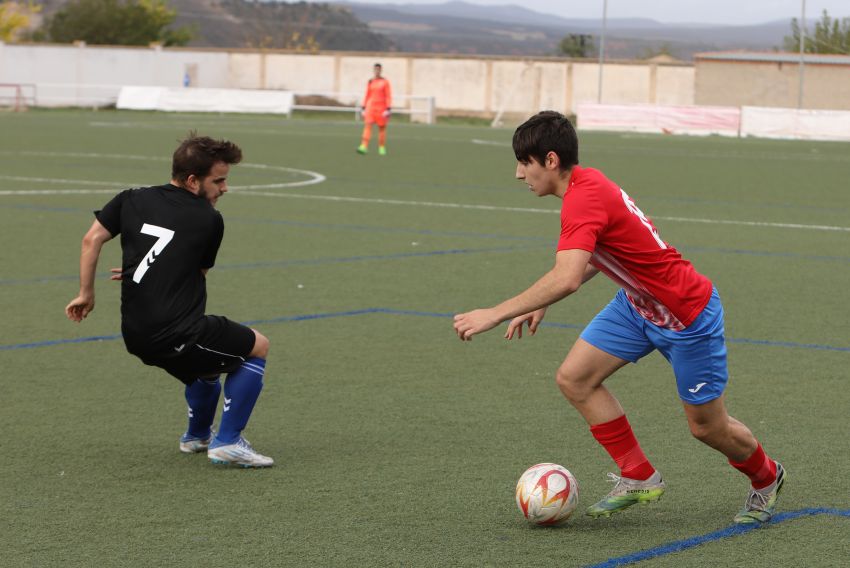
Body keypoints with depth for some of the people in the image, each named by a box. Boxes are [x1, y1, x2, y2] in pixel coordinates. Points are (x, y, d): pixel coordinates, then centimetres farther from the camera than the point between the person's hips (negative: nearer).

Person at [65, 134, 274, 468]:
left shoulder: (132, 200, 9)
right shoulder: (210, 220, -2)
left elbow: (92, 240, 3)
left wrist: (86, 294, 11)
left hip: (135, 337, 7)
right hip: (179, 335, -7)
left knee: (207, 361, 35)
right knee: (257, 347, 14)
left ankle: (197, 436, 55)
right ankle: (227, 442, 6)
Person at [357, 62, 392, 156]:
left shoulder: (385, 82, -3)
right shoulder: (370, 82, 8)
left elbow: (388, 96, -5)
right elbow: (367, 95, 14)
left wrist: (388, 109, -12)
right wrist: (363, 107, 10)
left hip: (381, 107, -3)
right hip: (370, 106, 3)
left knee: (382, 128, 4)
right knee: (367, 125, -11)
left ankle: (382, 148, 14)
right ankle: (364, 147, -21)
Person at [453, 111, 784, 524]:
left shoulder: (583, 199, -30)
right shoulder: (586, 182, -1)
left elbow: (566, 279, -44)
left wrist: (495, 314, -39)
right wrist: (541, 304, 10)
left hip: (688, 315, -9)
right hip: (637, 302, 9)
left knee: (707, 427, 6)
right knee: (573, 378, -2)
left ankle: (767, 478, 36)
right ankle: (639, 479, 9)